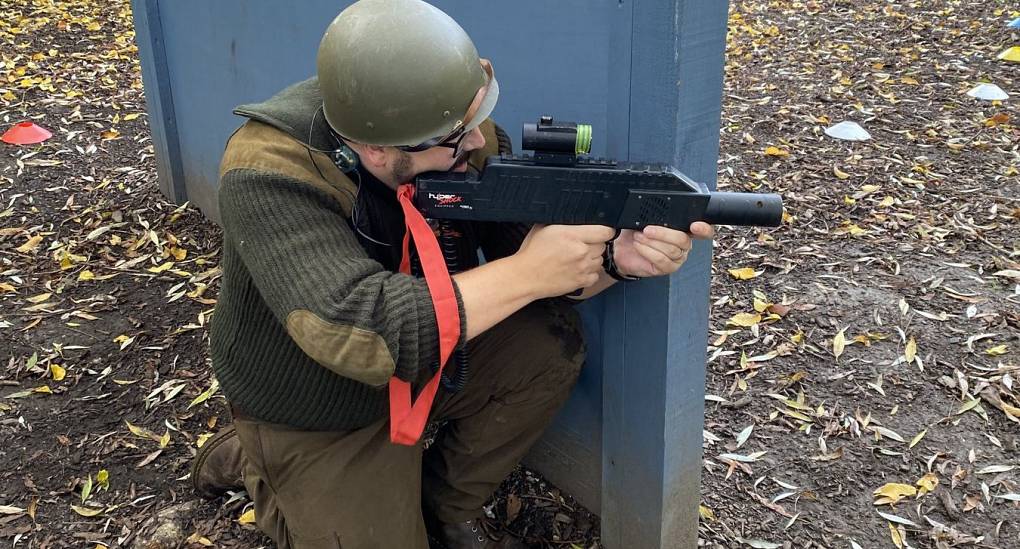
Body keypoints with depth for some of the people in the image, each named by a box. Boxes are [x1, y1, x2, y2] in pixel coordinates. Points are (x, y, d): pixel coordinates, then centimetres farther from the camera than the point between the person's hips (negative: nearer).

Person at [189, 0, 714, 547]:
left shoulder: (464, 137, -16)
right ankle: (248, 462, 19)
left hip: (426, 367, 5)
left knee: (551, 343, -15)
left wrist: (615, 259, -31)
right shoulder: (270, 171, -34)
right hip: (317, 421, -4)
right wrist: (525, 273, -39)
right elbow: (361, 333, -45)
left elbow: (534, 246, -8)